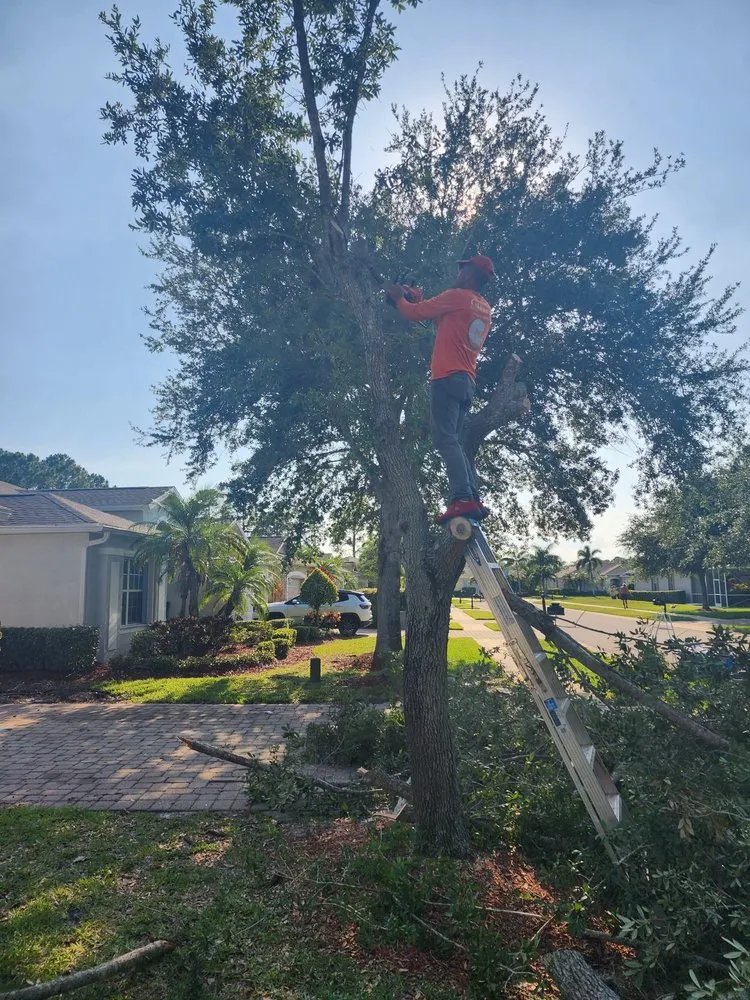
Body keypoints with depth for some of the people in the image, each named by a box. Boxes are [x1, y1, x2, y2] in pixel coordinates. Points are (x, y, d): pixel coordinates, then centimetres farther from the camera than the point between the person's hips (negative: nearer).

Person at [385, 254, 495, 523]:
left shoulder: (457, 296, -3)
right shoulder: (485, 309, 23)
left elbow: (415, 313, 2)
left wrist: (398, 297, 21)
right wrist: (420, 300, 30)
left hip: (448, 377, -9)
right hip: (467, 382, 9)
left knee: (445, 439, -15)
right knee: (454, 441, 10)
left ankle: (462, 499, -26)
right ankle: (474, 499, -1)